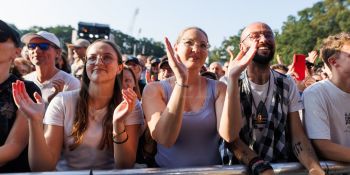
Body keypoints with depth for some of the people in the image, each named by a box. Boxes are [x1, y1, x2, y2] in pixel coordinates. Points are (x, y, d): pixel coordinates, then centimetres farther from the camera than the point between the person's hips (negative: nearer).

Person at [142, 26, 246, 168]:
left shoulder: (218, 88, 1)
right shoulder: (154, 89, -4)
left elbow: (229, 135, -14)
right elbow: (165, 139, -19)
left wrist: (233, 78, -19)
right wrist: (181, 81, -26)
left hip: (211, 170, 1)